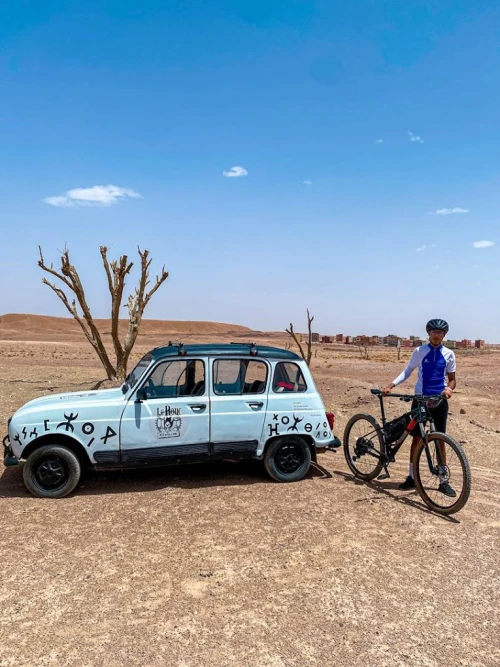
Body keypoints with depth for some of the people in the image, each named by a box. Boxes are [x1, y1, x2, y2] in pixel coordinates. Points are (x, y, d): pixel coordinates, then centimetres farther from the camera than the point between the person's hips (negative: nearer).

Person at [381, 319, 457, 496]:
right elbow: (407, 371, 4)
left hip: (439, 401, 0)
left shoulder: (448, 354, 2)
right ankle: (411, 477, 16)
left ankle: (444, 481, 14)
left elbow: (452, 379, 7)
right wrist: (391, 385, -9)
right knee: (416, 438, 5)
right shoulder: (419, 351, -1)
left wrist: (449, 388, -16)